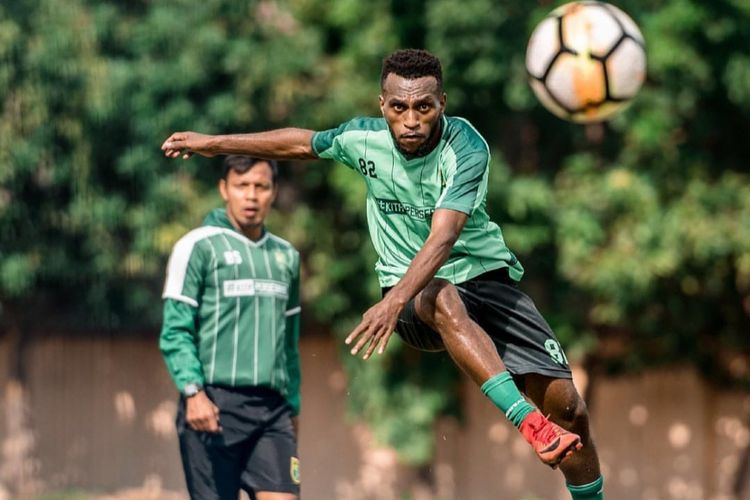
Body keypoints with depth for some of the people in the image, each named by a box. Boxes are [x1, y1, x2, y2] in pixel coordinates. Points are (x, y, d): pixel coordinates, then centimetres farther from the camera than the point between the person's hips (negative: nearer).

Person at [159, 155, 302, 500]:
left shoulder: (286, 256, 17)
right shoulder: (198, 247, -1)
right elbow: (175, 333, -6)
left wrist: (293, 406, 20)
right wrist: (193, 391, -18)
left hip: (272, 407, 5)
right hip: (213, 406, -5)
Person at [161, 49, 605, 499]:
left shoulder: (466, 147, -21)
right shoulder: (363, 138, -8)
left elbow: (442, 239, -33)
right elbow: (301, 143, 15)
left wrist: (394, 302, -47)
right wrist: (212, 143, 21)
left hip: (484, 274, -1)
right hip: (415, 292, 1)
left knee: (567, 405, -14)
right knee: (444, 300, -39)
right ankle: (530, 424, -49)